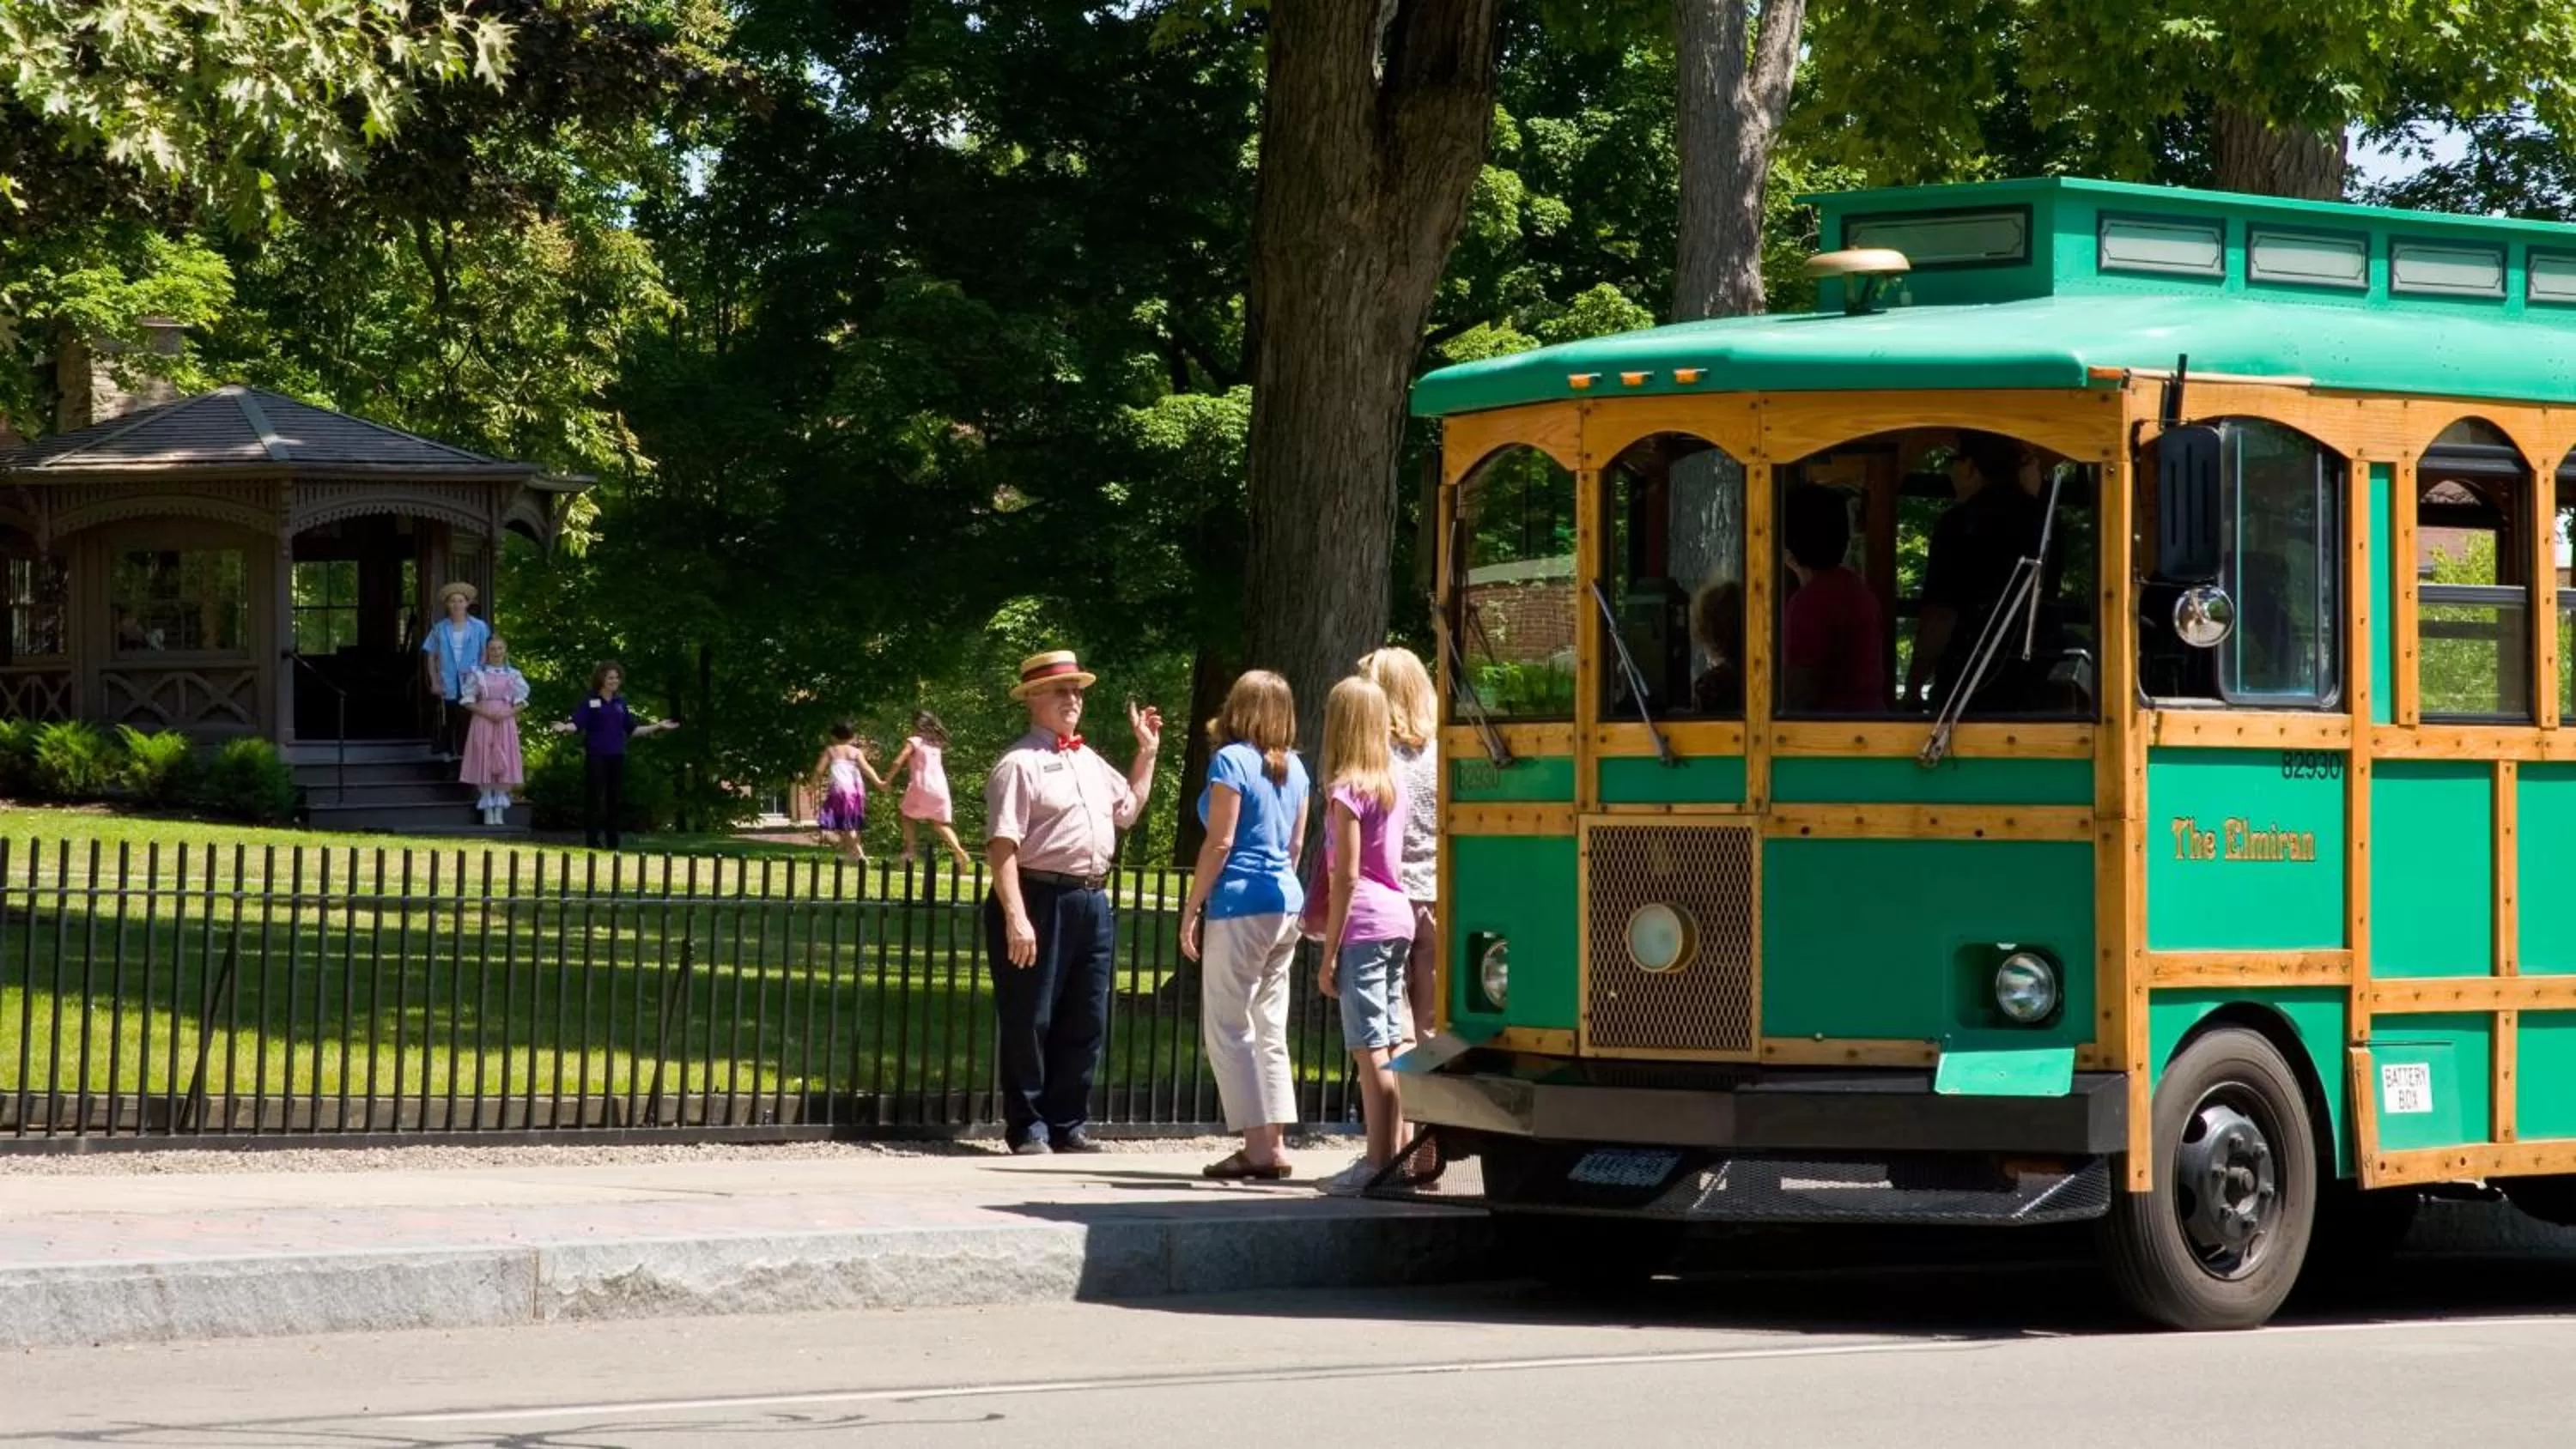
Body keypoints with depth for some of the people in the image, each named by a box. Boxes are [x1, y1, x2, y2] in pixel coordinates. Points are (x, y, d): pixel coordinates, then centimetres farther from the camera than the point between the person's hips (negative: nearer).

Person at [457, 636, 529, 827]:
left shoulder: (513, 675, 8)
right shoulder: (478, 674, 5)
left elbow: (521, 702, 7)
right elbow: (468, 701, 2)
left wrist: (507, 714, -11)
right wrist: (486, 713, -12)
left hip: (506, 723, 1)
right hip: (483, 722, -1)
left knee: (503, 767, -3)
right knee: (485, 766, -4)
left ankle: (499, 812, 1)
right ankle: (488, 813, -1)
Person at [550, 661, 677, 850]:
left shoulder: (620, 703, 13)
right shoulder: (591, 702, -1)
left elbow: (632, 730, 18)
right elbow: (576, 724, -8)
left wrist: (658, 726, 18)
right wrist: (564, 728, -29)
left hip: (617, 756, 5)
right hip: (596, 756, -5)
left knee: (616, 799, 6)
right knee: (595, 799, -5)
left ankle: (613, 841, 13)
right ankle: (592, 840, 1)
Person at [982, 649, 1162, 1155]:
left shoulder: (1090, 761, 18)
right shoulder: (1020, 764, -8)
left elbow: (1129, 807, 35)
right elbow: (1002, 846, -16)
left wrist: (1147, 752, 26)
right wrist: (1015, 917, -24)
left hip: (1092, 901, 8)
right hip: (1041, 899, -8)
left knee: (1085, 1022, 11)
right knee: (1030, 1023, -1)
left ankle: (1068, 1125, 19)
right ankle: (1028, 1129, 5)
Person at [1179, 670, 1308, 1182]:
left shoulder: (1231, 761, -9)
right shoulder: (1293, 768, 11)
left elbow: (1220, 842, -12)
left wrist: (1190, 912, -7)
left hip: (1241, 906, -7)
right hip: (1286, 904, 7)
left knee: (1228, 1029, -2)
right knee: (1270, 1030, 12)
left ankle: (1258, 1148, -7)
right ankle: (1275, 1144, 10)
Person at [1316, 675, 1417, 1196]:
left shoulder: (1347, 790, -10)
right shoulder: (1392, 782, 12)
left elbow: (1347, 877, -13)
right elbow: (1389, 861, 12)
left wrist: (1329, 953, -10)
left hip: (1364, 924, -8)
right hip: (1399, 918, 8)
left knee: (1370, 1050, -7)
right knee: (1393, 1044, 11)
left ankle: (1378, 1164, -9)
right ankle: (1397, 1152, 15)